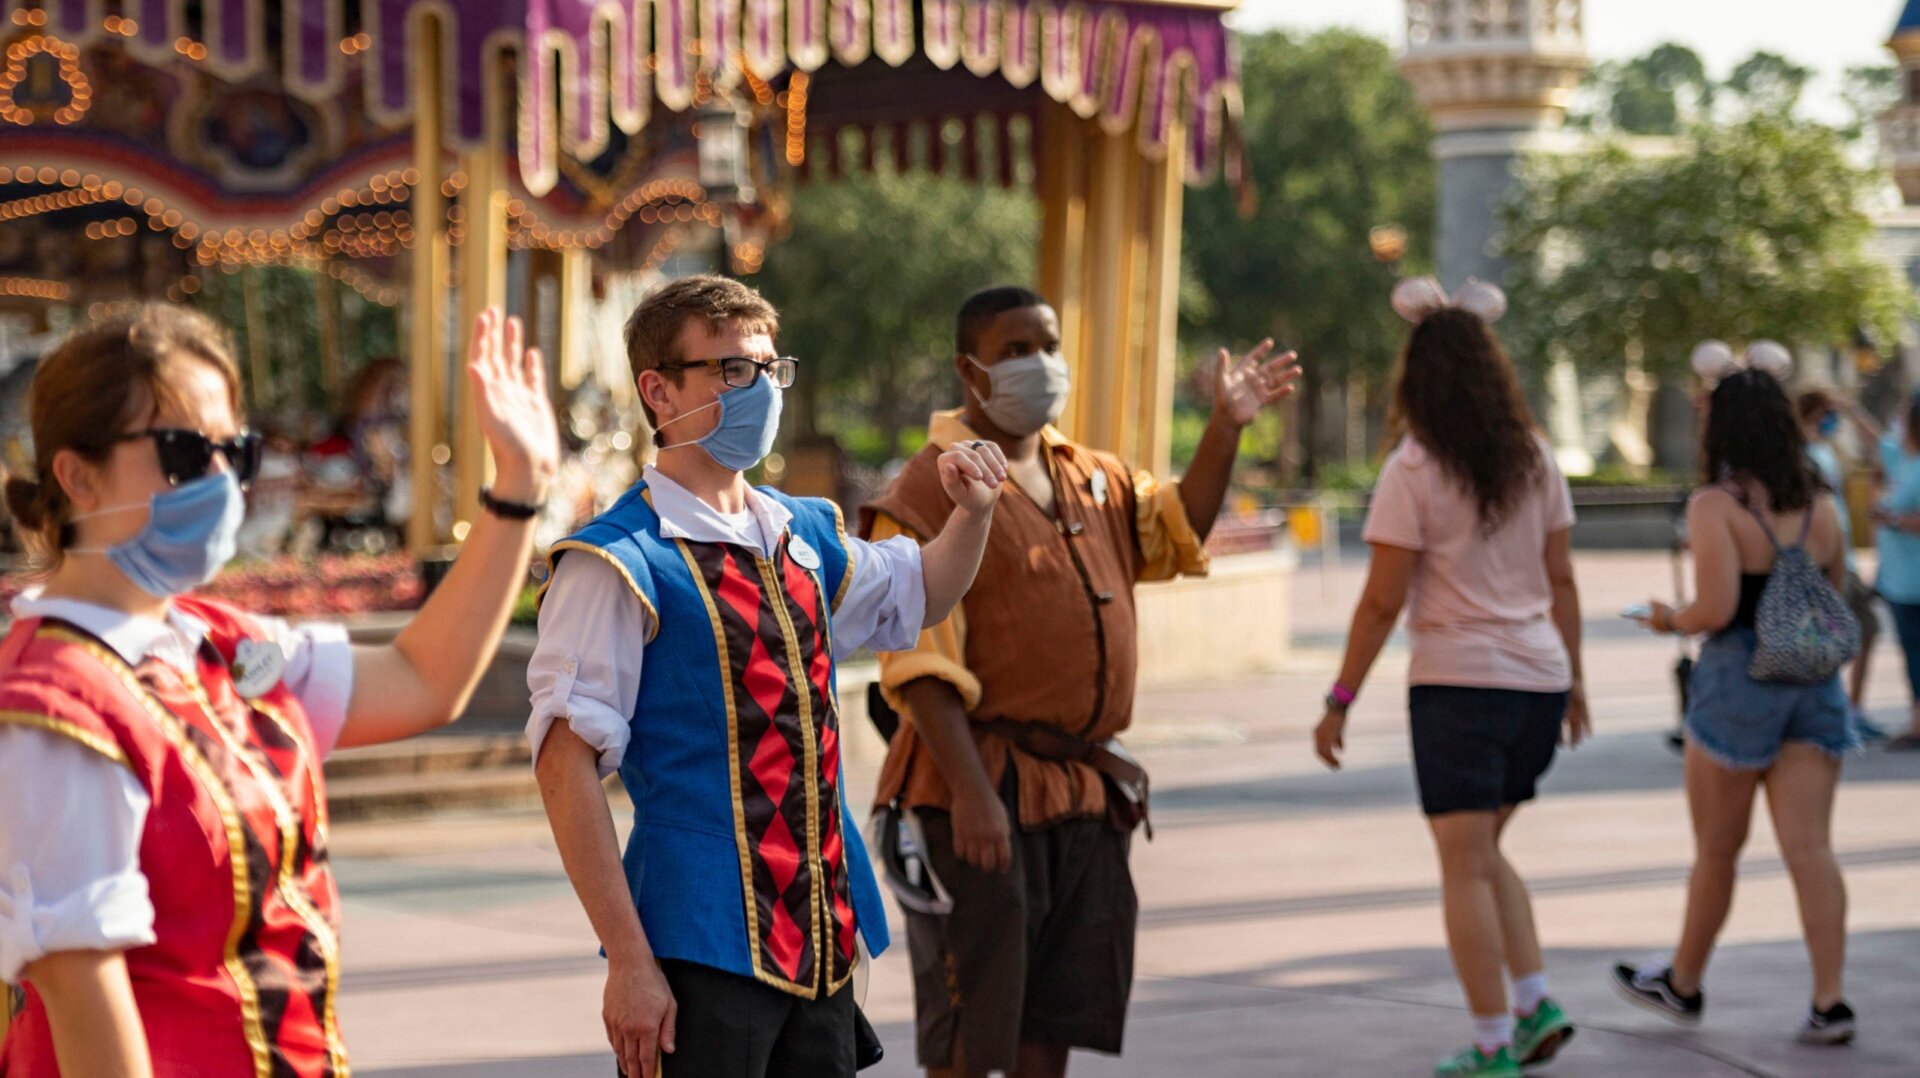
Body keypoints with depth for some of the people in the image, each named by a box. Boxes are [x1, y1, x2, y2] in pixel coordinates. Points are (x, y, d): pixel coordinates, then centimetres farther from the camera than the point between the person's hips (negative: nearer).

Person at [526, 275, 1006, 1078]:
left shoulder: (802, 533, 11)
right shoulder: (618, 562, -11)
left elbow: (915, 595, 31)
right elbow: (565, 767, -15)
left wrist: (972, 511, 10)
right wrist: (628, 959, -19)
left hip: (822, 946, 7)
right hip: (704, 950, -7)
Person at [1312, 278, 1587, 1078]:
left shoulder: (1415, 471, -10)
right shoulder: (1536, 459, 6)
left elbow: (1382, 601, -11)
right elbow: (1560, 580, 11)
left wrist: (1340, 700, -5)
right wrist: (1572, 680, 20)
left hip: (1458, 681, -6)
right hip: (1538, 679, 6)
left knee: (1466, 867, 1)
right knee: (1485, 851, 21)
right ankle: (1536, 1001, 12)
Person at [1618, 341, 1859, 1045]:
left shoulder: (1715, 507, -13)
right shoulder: (1819, 508, 5)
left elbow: (1717, 609, -21)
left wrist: (1670, 620, -1)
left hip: (1737, 680, -4)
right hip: (1814, 685, 4)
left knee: (1716, 850, 10)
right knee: (1809, 847, 2)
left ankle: (1684, 985, 29)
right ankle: (1830, 1004, -5)